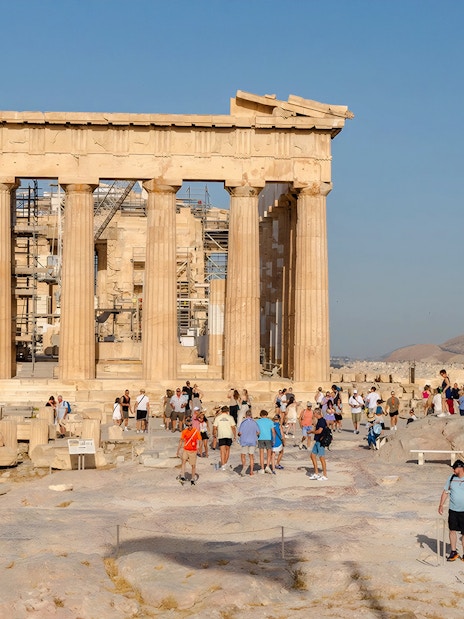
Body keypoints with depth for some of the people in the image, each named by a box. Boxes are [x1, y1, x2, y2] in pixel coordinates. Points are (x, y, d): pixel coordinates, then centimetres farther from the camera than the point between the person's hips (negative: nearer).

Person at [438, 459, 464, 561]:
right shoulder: (451, 478, 5)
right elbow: (445, 492, 11)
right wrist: (441, 505, 4)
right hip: (453, 510, 3)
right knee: (452, 530, 4)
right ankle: (453, 552, 16)